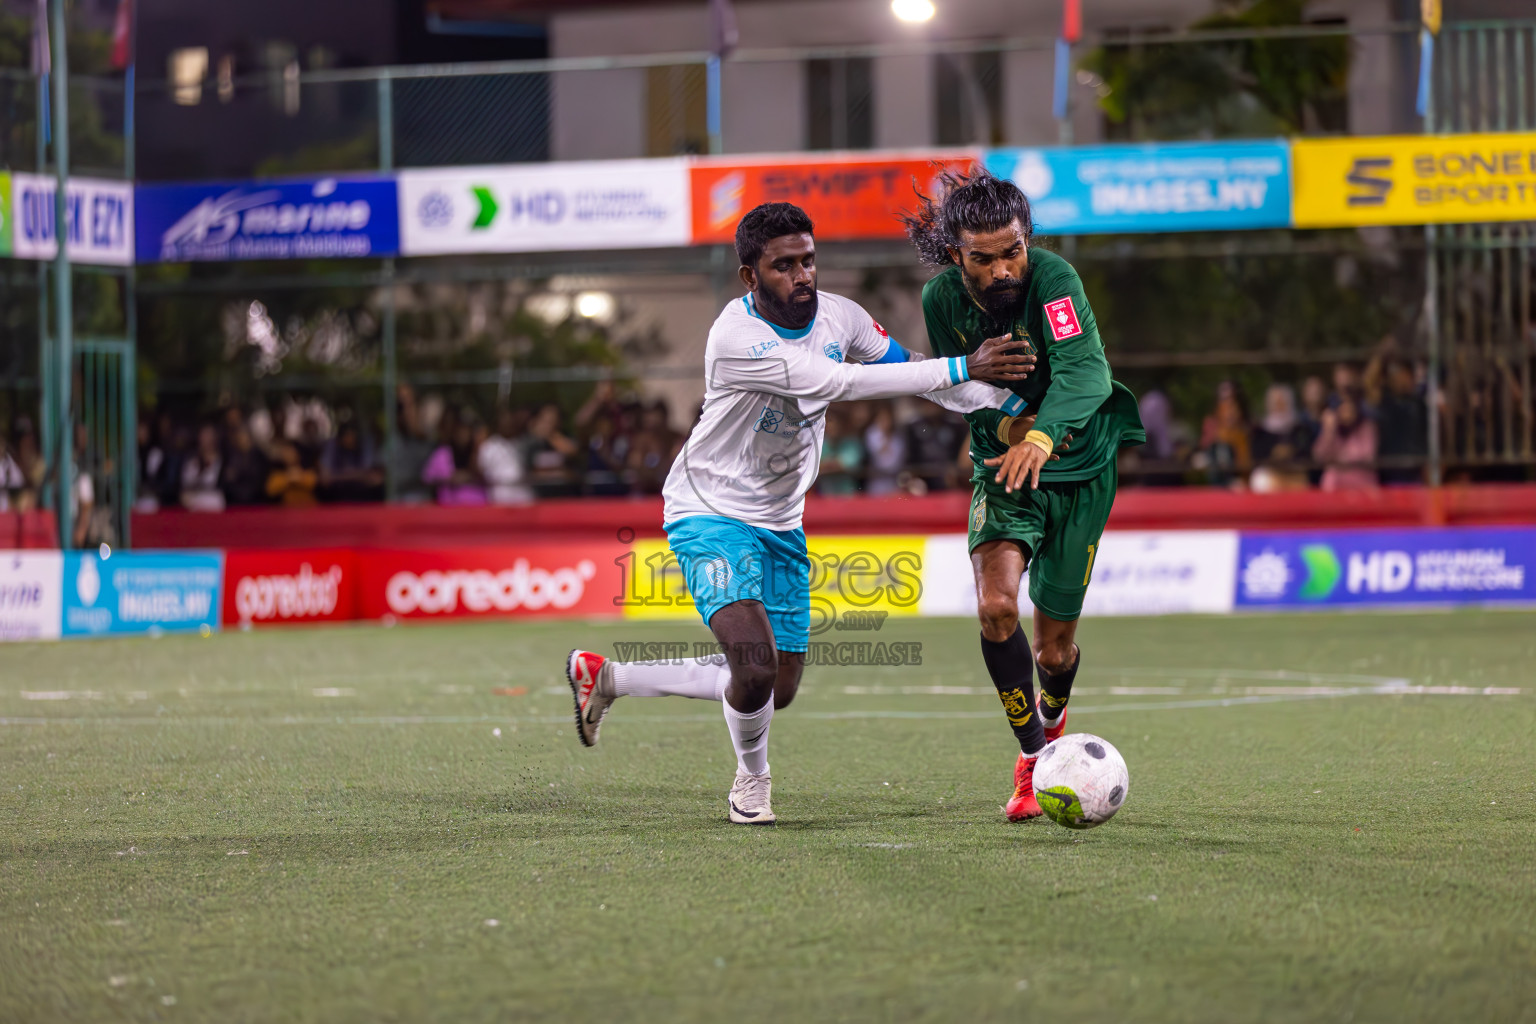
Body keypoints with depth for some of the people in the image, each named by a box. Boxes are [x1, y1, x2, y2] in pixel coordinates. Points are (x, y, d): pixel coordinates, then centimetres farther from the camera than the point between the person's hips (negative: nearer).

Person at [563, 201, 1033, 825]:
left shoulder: (838, 316, -6)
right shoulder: (736, 339, -29)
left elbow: (906, 369, 8)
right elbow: (838, 382, -36)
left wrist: (1004, 403, -7)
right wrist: (960, 369, -37)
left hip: (780, 524, 8)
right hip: (709, 512, -8)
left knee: (778, 691, 11)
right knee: (755, 667, -26)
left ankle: (605, 678, 27)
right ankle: (752, 775, 8)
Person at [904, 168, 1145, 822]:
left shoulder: (1052, 278, -24)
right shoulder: (942, 299, -10)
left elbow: (1083, 370, -40)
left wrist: (1042, 434, -58)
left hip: (1078, 470, -2)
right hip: (1001, 467, 2)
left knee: (1055, 647, 4)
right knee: (995, 605, -25)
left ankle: (1052, 719, 41)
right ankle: (1033, 757, -9)